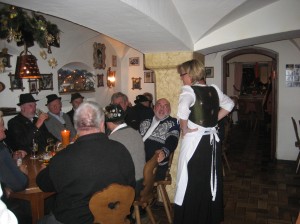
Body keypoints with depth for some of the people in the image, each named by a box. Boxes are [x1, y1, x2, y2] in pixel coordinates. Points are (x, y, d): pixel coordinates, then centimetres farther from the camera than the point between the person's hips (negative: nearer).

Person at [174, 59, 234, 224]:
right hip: (211, 139, 7)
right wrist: (213, 120, 12)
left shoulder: (188, 90, -14)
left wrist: (184, 129, -17)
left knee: (192, 183, 5)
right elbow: (229, 104, 18)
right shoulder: (214, 90, 5)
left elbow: (183, 110, -33)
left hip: (194, 141, -7)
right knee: (210, 180, 20)